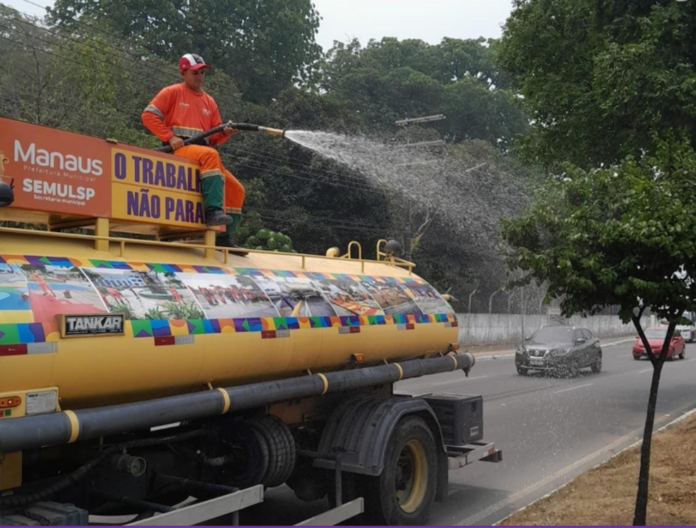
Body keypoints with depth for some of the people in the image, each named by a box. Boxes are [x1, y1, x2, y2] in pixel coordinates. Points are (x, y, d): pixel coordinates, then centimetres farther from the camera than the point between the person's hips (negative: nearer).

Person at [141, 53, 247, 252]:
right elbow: (148, 115, -2)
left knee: (236, 189, -3)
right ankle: (213, 210, -42)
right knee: (211, 154, -36)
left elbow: (214, 139, 17)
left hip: (202, 152, 6)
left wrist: (224, 133, -6)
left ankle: (224, 238, 1)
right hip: (179, 150, -6)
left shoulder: (209, 102, 21)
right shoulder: (173, 92, 7)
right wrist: (170, 137, -13)